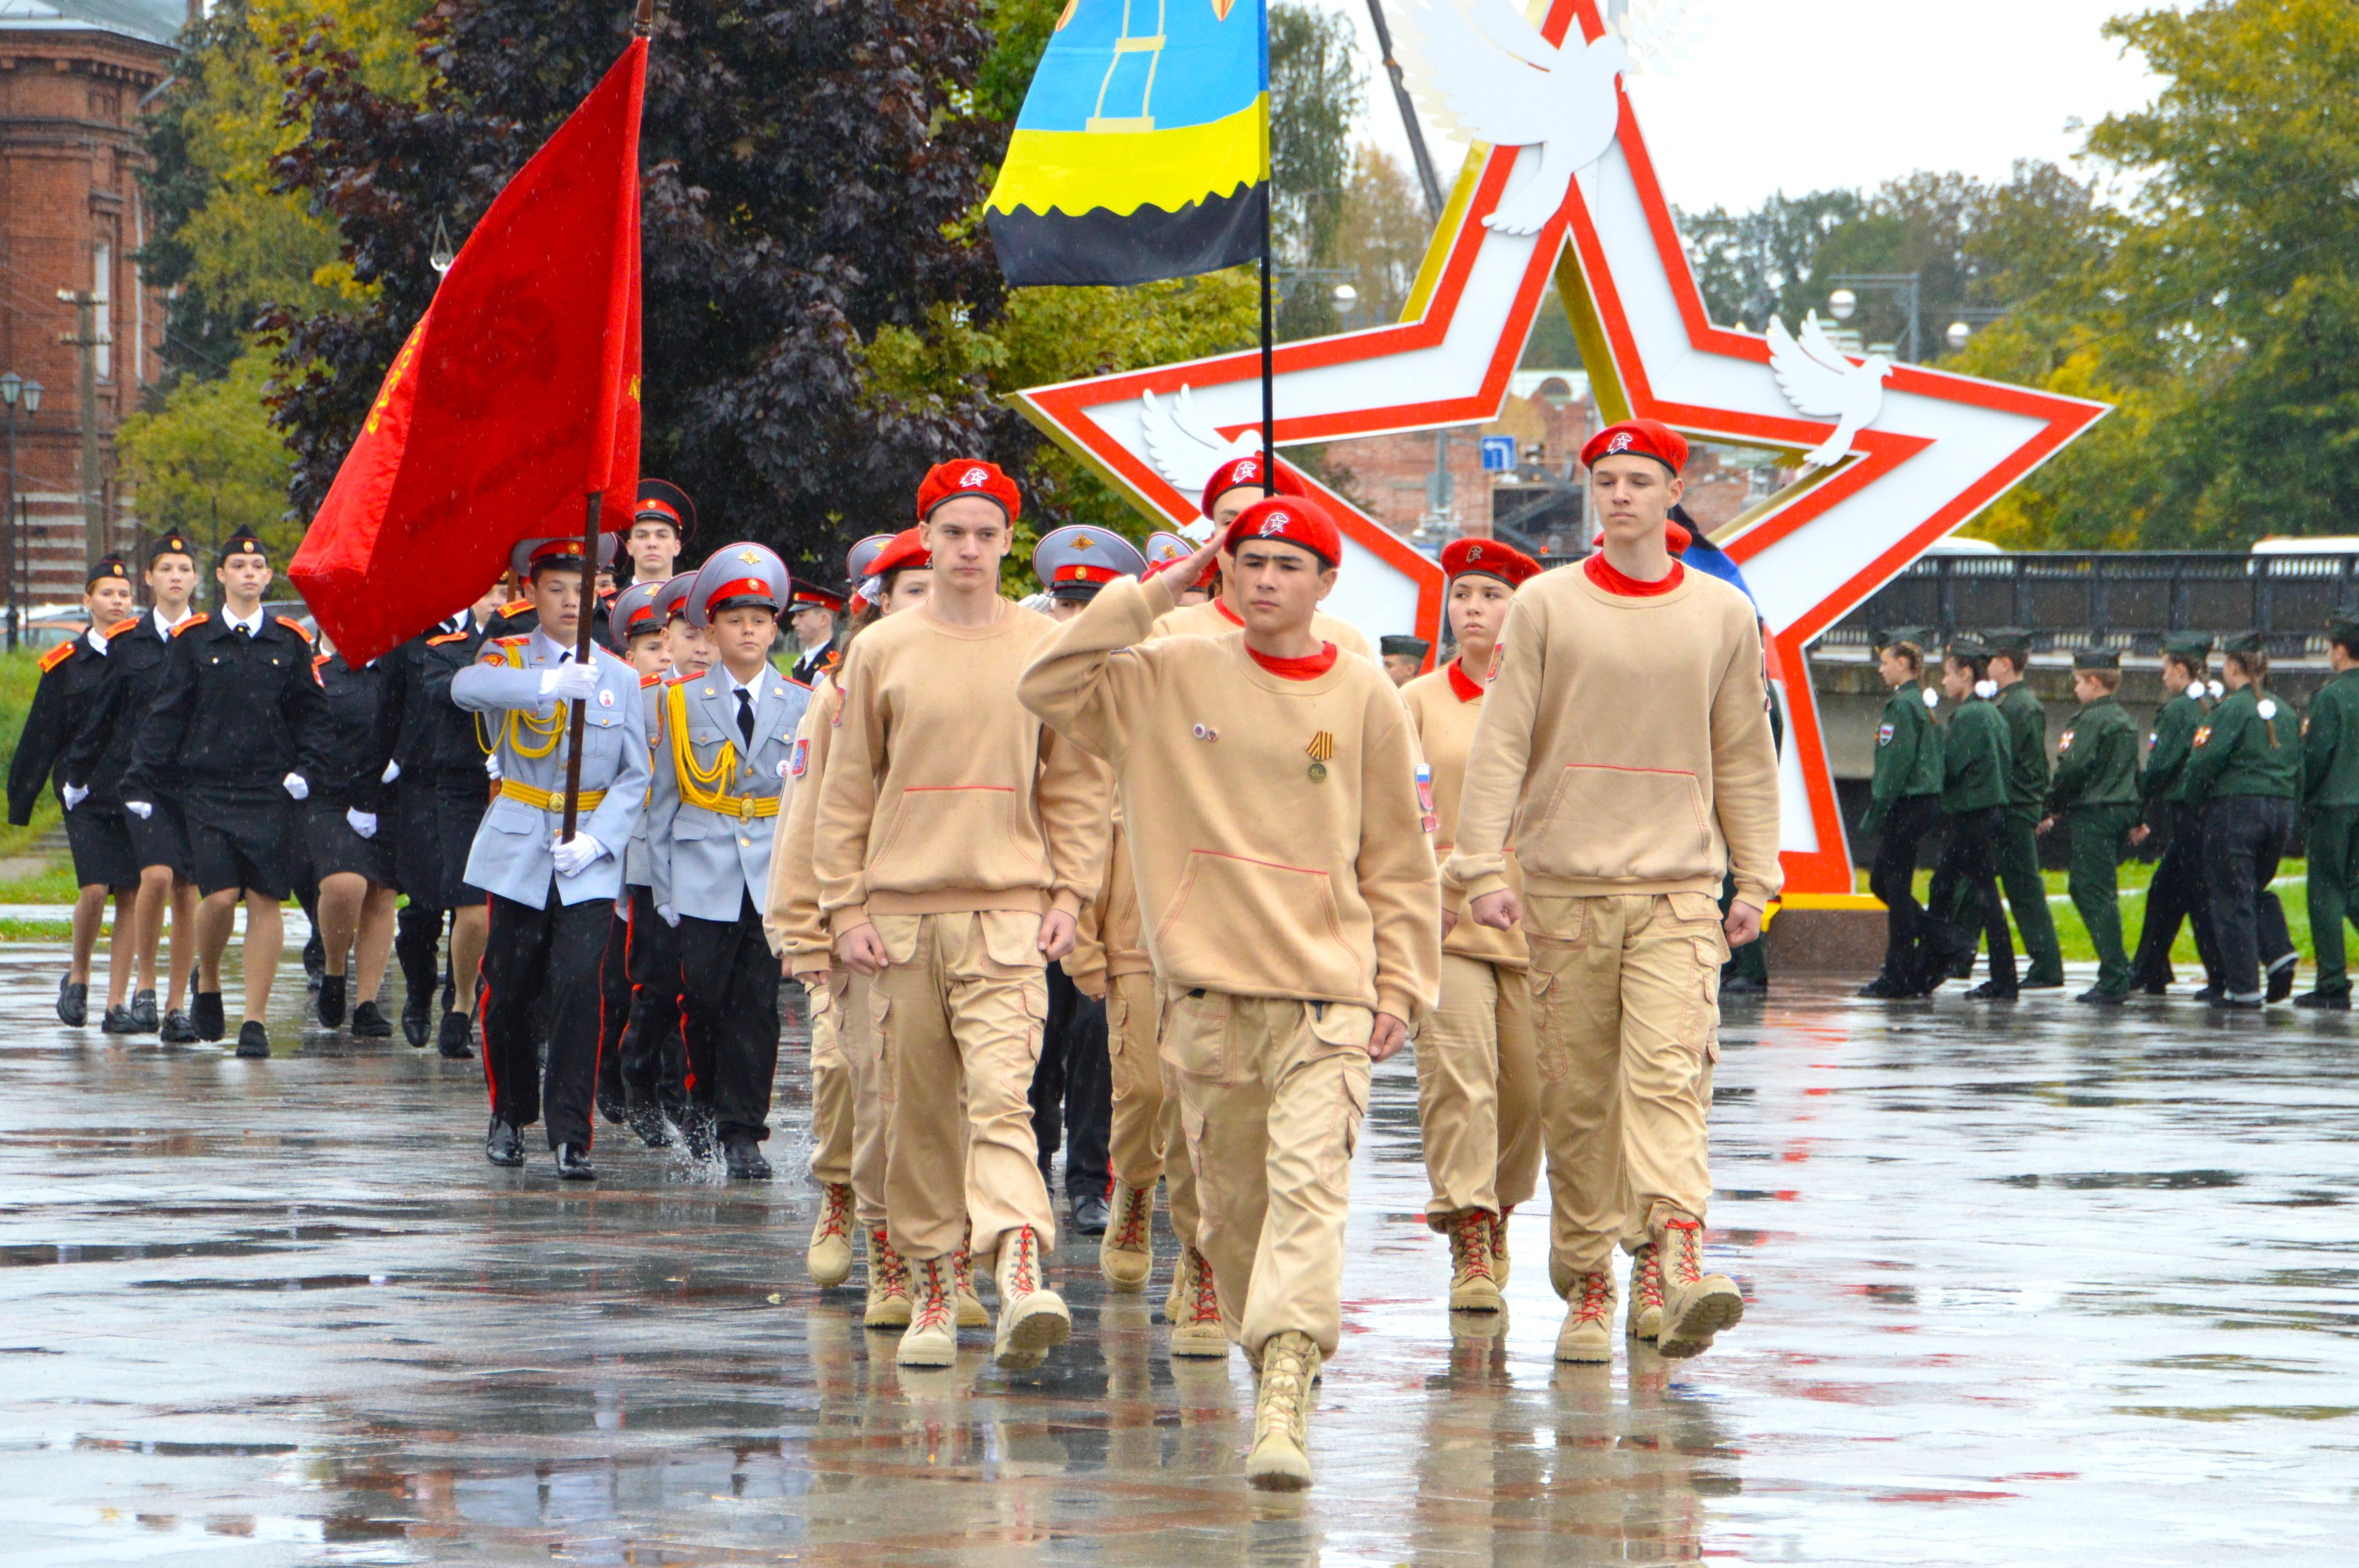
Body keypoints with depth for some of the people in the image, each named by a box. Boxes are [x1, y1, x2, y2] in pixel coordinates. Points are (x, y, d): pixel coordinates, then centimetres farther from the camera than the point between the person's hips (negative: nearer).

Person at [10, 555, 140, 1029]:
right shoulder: (65, 664, 6)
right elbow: (41, 736, 8)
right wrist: (20, 801, 6)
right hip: (87, 793, -1)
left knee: (131, 896, -2)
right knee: (94, 888, -14)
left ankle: (117, 1004, 3)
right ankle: (77, 978, 11)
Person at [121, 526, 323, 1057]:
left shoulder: (290, 641, 8)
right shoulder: (194, 639, 3)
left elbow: (311, 715, 13)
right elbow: (165, 715, 4)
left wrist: (305, 773, -1)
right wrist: (141, 783, 0)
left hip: (270, 794, 1)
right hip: (207, 789, -1)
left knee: (265, 902, -3)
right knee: (219, 896, -11)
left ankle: (255, 1020, 2)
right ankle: (208, 982, 18)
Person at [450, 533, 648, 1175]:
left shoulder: (620, 678, 8)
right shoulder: (507, 659, 2)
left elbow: (635, 777, 6)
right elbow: (467, 687, -24)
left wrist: (595, 839, -11)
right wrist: (548, 683, -40)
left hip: (589, 862, 0)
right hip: (518, 851, 0)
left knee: (579, 985, -13)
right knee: (509, 991, 4)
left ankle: (571, 1134, -11)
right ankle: (509, 1116, 26)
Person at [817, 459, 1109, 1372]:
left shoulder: (1048, 649, 6)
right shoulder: (881, 652, 7)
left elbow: (1075, 784, 9)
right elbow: (847, 790, 9)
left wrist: (1069, 893, 0)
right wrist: (846, 906, 3)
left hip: (1010, 910, -2)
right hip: (903, 910, 2)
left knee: (1002, 1093, -17)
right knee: (918, 1108, 4)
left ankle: (1021, 1273, -29)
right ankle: (932, 1288, 13)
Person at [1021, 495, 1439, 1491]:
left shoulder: (1363, 698, 5)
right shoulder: (1174, 678, 7)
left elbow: (1398, 858, 10)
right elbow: (1049, 687, -3)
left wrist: (1402, 987, 6)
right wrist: (1154, 595, -3)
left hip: (1327, 988, -2)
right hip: (1208, 988, 2)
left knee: (1309, 1186, -17)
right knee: (1229, 1203, 8)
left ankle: (1284, 1401, -27)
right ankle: (1270, 1359, 26)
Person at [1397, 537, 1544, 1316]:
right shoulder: (1418, 701, 8)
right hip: (1442, 912, -1)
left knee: (1526, 1081, 3)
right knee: (1456, 1070, -14)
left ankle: (1498, 1212, 26)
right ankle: (1469, 1239, -16)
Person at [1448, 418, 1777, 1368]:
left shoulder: (1724, 615, 10)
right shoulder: (1545, 607, 6)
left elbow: (1743, 757, 15)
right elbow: (1501, 744, 2)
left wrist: (1756, 877, 10)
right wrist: (1483, 865, -7)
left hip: (1680, 891, 0)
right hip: (1565, 886, 0)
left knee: (1669, 1074, -17)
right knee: (1576, 1094, 2)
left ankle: (1673, 1259, -29)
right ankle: (1588, 1280, 9)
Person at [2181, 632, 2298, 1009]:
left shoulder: (2233, 709, -9)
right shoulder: (2284, 712, 11)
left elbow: (2208, 761, -14)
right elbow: (2298, 769, 14)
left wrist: (2197, 801, 2)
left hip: (2235, 808, -7)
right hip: (2280, 809, 7)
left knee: (2233, 897, 0)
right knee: (2257, 889, 22)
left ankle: (2243, 987, 0)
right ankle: (2279, 953, 0)